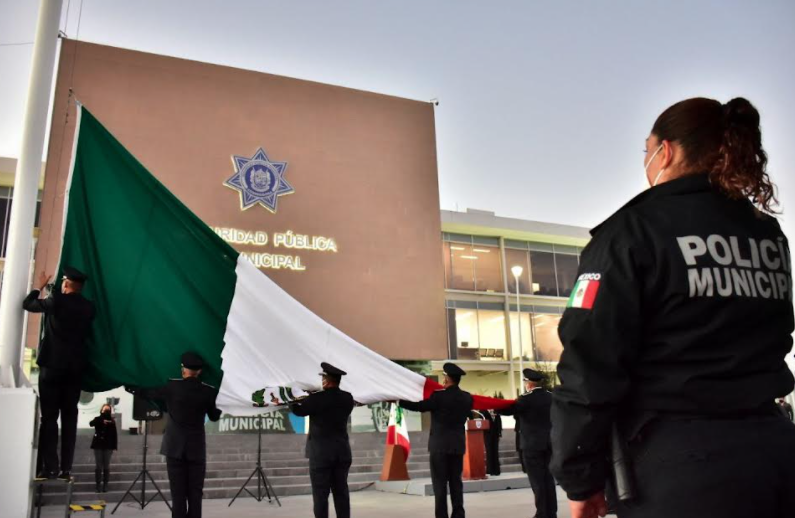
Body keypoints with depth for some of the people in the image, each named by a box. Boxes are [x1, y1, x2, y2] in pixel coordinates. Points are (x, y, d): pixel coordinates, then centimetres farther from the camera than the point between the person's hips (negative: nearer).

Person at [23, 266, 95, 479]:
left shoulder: (56, 300, -8)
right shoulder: (88, 306, 6)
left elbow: (27, 304, 5)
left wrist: (40, 286, 21)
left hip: (52, 364, -4)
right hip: (75, 366, 4)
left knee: (49, 417, -1)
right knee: (69, 417, 5)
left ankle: (50, 467, -4)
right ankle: (66, 469, 4)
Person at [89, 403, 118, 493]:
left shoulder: (112, 421, 4)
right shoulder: (97, 419, 4)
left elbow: (114, 434, 2)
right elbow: (91, 424, -18)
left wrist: (115, 446, -4)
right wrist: (102, 420, -29)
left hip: (108, 445, 0)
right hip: (98, 445, 0)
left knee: (106, 466, 2)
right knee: (98, 465, 0)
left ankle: (105, 484, 7)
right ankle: (98, 484, 5)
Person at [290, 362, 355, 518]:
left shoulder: (317, 399, -13)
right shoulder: (347, 398, 1)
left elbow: (299, 410, 2)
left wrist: (291, 399, 21)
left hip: (321, 452, -5)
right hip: (342, 451, 5)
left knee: (320, 494, 0)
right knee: (341, 492, 10)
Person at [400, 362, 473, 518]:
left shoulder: (438, 396, -13)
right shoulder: (467, 398, 4)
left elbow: (418, 406, -8)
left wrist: (397, 400, 3)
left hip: (440, 445, -5)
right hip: (458, 445, 5)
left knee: (440, 483, -1)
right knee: (456, 481, 9)